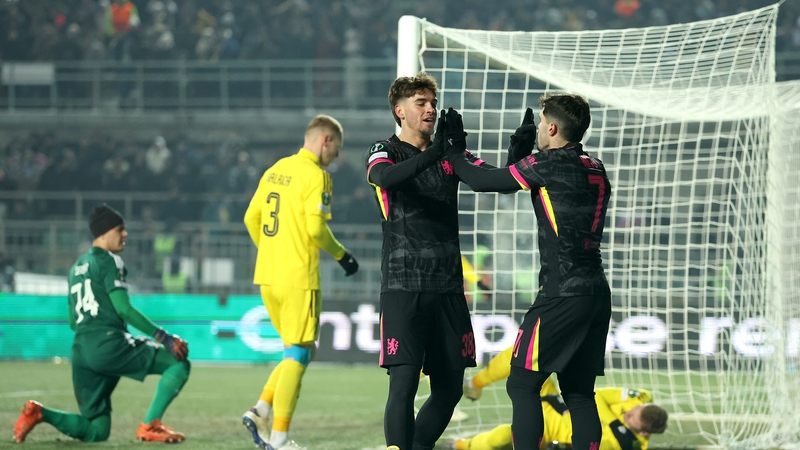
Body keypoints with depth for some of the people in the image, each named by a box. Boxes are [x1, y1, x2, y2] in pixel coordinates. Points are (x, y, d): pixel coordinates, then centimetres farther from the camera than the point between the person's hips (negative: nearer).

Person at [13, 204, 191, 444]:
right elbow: (123, 309, -12)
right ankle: (150, 426, -16)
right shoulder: (109, 261, -1)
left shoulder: (76, 267, 24)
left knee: (96, 431, 12)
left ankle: (39, 413, -6)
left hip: (81, 351, 8)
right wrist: (161, 335, -13)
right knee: (179, 364, -5)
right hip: (109, 344, -8)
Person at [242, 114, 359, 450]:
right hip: (298, 278, -8)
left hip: (267, 277, 8)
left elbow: (251, 217, 15)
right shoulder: (316, 175, -10)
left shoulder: (275, 170, 14)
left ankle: (261, 411, 4)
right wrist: (341, 255, -3)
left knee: (300, 353, 17)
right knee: (298, 356, -2)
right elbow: (316, 227, -18)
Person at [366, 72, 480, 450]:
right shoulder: (386, 151, 0)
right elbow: (385, 178, -24)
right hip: (403, 288, -5)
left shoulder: (448, 156, 14)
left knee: (449, 387, 7)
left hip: (448, 288, 5)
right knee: (404, 384, -13)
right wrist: (435, 152, -38)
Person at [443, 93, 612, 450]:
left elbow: (483, 181, -1)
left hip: (562, 294, -8)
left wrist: (455, 151, 14)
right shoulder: (595, 170, 14)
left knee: (522, 384, -3)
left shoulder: (547, 164, -9)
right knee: (579, 392, 11)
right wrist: (521, 154, 18)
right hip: (597, 294, 8)